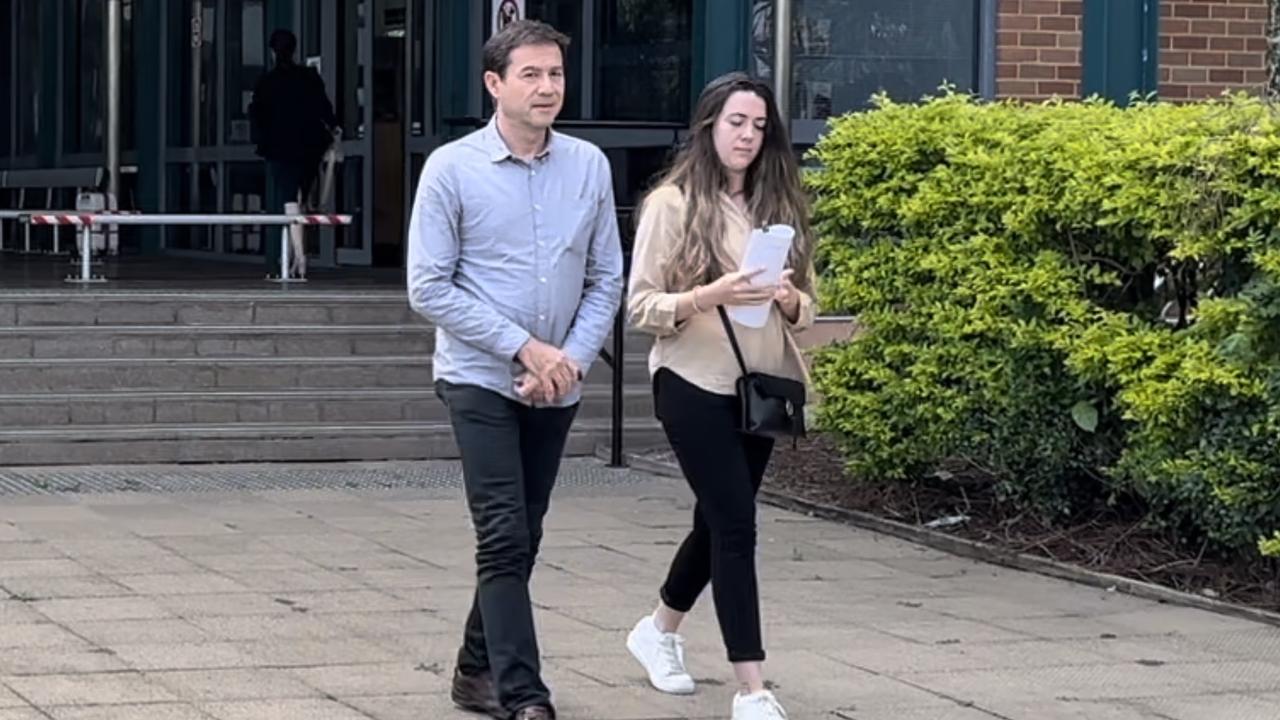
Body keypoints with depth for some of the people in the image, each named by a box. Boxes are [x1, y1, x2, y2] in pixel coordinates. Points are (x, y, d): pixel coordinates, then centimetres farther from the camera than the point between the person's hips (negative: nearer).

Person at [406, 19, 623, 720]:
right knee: (504, 538, -11)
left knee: (522, 538, 13)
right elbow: (429, 288, -9)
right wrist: (524, 347, -13)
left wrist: (571, 358, -9)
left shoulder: (589, 166, 2)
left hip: (557, 389, 4)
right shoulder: (452, 169, -8)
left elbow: (606, 280, 7)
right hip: (481, 380, -4)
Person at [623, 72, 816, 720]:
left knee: (718, 521, 15)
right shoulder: (673, 203, -4)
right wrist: (707, 296, -23)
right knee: (735, 527, -10)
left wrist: (789, 300, -10)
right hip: (694, 383, -5)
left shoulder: (780, 205, 10)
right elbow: (640, 307, -7)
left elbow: (806, 308, 13)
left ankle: (659, 630, 40)